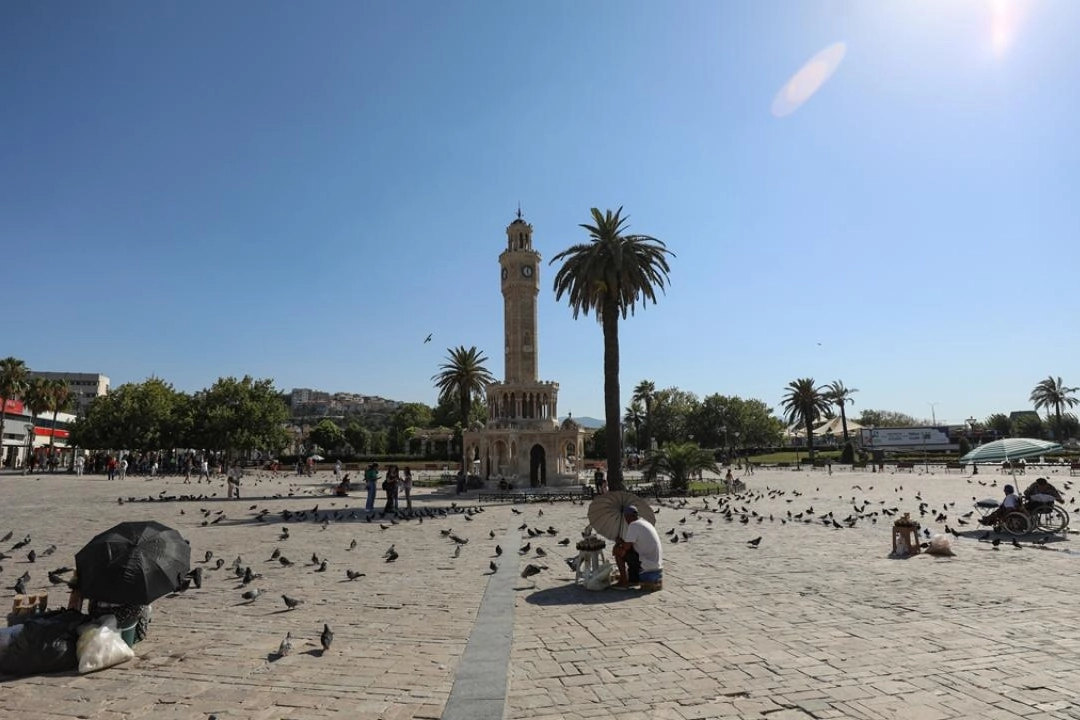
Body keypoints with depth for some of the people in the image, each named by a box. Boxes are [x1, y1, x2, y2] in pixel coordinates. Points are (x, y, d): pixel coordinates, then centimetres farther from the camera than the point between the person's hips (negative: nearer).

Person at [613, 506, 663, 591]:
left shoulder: (633, 525, -13)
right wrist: (623, 541, 20)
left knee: (618, 550, -1)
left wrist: (619, 542, 4)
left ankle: (624, 581, 2)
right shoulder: (646, 523, 15)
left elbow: (626, 547, -15)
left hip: (648, 566, -9)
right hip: (657, 564, 9)